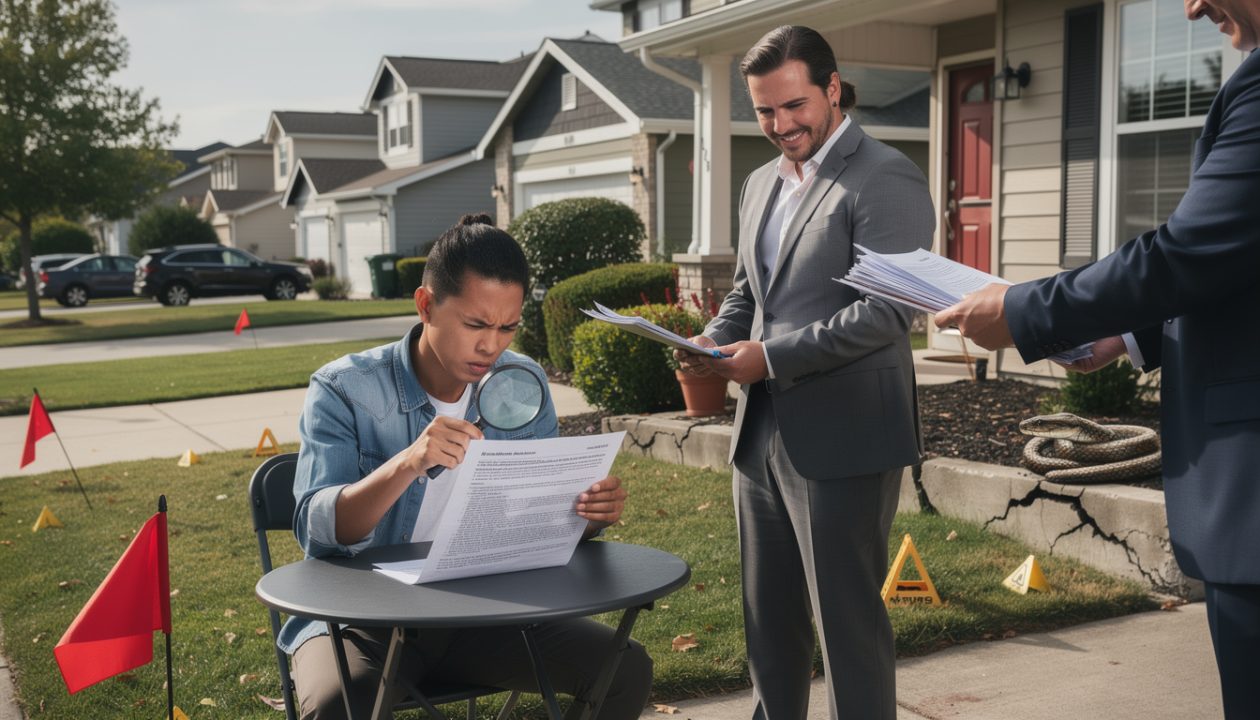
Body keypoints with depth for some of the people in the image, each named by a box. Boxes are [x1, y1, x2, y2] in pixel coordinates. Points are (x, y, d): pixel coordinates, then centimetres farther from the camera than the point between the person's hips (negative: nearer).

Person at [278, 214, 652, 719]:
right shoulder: (344, 389, -11)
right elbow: (316, 531, -21)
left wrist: (589, 513, -15)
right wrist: (407, 464, -38)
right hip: (363, 621, -4)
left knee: (626, 668, -12)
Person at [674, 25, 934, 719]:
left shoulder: (885, 180, -10)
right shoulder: (761, 183, 15)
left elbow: (888, 312, -18)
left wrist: (772, 356, -21)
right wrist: (716, 339, 2)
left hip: (840, 437, -8)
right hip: (761, 434, 8)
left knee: (848, 618, 3)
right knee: (767, 613, 17)